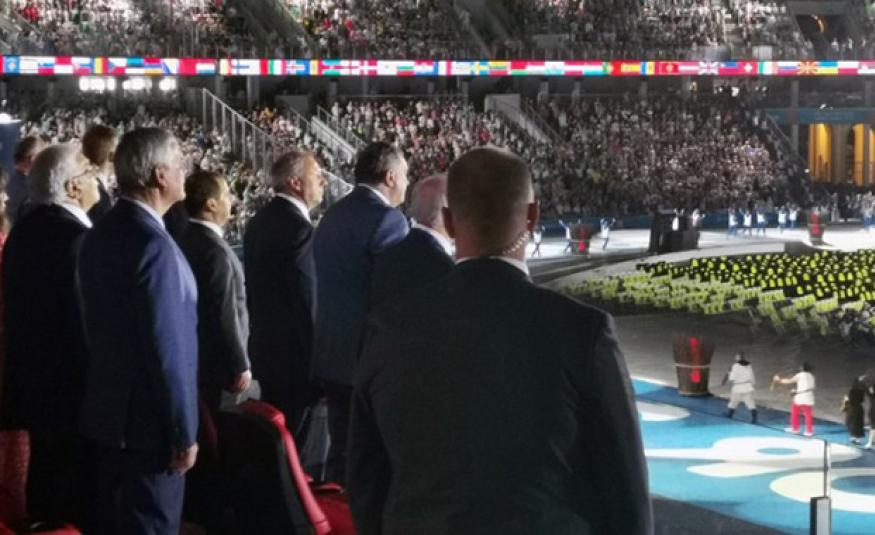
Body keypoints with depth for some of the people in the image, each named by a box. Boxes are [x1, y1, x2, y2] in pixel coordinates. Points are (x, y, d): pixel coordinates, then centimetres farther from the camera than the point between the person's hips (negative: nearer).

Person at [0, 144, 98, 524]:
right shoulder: (76, 237, -23)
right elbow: (89, 321, -23)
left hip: (35, 381, 9)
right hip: (72, 388, -9)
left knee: (46, 477, 20)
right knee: (77, 495, 3)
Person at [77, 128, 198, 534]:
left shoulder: (101, 233, 7)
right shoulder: (153, 244, -22)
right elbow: (167, 348, -23)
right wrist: (183, 432, -17)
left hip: (106, 409, 9)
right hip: (148, 420, -9)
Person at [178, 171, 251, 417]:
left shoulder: (185, 240, 6)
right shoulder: (216, 250, -21)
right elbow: (224, 316, -23)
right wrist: (240, 366, -16)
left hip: (192, 360, 9)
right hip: (216, 366, -9)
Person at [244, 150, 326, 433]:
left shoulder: (259, 220, 10)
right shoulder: (299, 227, -19)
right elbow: (308, 301, -20)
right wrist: (316, 363, -15)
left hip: (266, 346, 9)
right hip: (295, 353, -9)